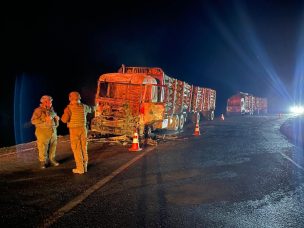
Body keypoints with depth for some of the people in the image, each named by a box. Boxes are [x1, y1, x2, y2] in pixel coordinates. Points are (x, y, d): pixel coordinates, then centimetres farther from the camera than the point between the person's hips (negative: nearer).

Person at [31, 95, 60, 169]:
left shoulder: (51, 109, 13)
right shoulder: (38, 110, -7)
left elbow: (55, 117, 27)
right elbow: (33, 121, -14)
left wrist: (57, 118, 3)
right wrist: (44, 119, -21)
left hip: (53, 132, 6)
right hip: (43, 133, -6)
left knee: (53, 147, 8)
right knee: (43, 148, -2)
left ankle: (52, 160, 22)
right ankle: (43, 162, 11)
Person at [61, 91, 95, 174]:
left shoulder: (69, 108, -11)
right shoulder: (84, 106, 4)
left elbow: (64, 120, -19)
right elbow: (91, 109, 25)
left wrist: (63, 116, 3)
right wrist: (94, 107, 49)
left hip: (74, 130, -4)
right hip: (83, 129, 4)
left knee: (77, 149, 1)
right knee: (84, 148, 11)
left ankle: (80, 168, 2)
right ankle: (84, 167, 19)